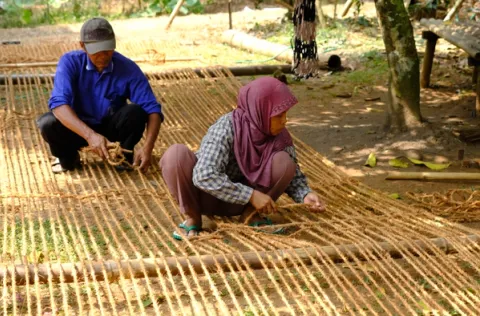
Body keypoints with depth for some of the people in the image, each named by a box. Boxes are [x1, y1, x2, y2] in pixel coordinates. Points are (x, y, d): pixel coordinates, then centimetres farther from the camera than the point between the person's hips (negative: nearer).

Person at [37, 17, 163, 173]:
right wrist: (90, 135, -48)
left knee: (136, 112, -30)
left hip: (111, 128, 0)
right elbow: (59, 103, -33)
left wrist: (147, 147, -40)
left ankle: (125, 155, -1)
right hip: (79, 129, 0)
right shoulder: (70, 62, -20)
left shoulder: (128, 69, -19)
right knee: (48, 123, -30)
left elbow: (152, 109, -22)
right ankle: (68, 158, 2)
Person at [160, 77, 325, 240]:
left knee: (284, 162, -22)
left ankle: (251, 214, -1)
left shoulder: (280, 137, -12)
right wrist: (251, 195, -35)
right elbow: (205, 176, -35)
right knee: (177, 153, -33)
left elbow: (293, 175, 1)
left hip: (240, 202, 3)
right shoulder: (227, 128, -27)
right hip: (206, 196, -3)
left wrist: (305, 194, -21)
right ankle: (192, 216, -10)